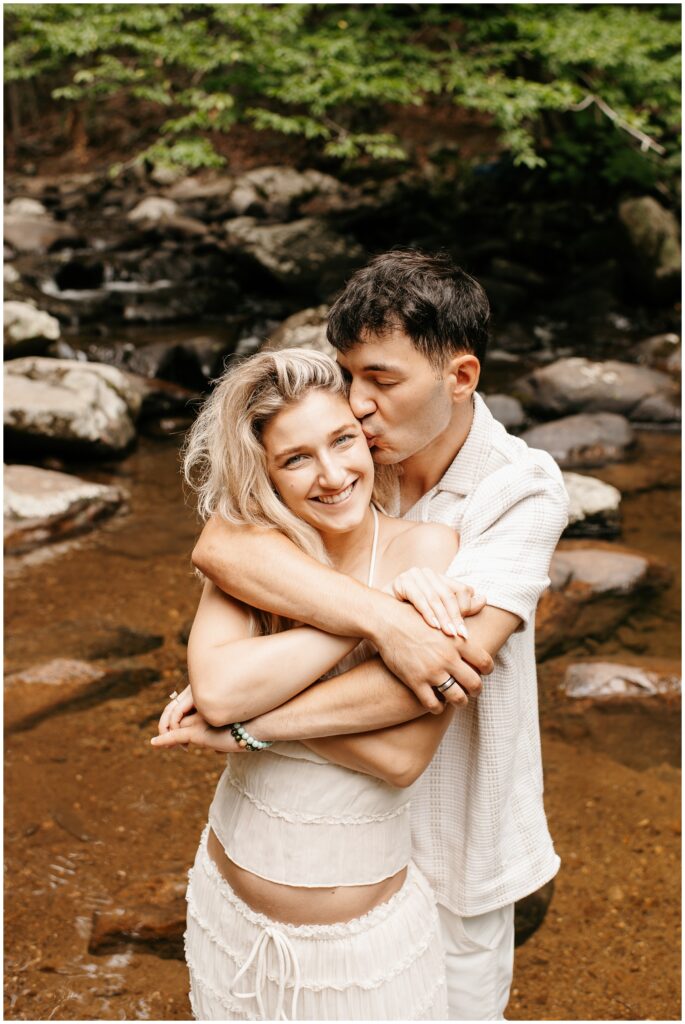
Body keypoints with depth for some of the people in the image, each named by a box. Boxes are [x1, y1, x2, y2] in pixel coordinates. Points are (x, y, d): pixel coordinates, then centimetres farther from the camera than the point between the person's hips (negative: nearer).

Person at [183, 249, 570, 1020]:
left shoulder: (521, 487, -21)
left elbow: (456, 659, -32)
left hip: (451, 813, -2)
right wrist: (384, 618, -41)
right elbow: (219, 545, -31)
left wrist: (247, 719, -33)